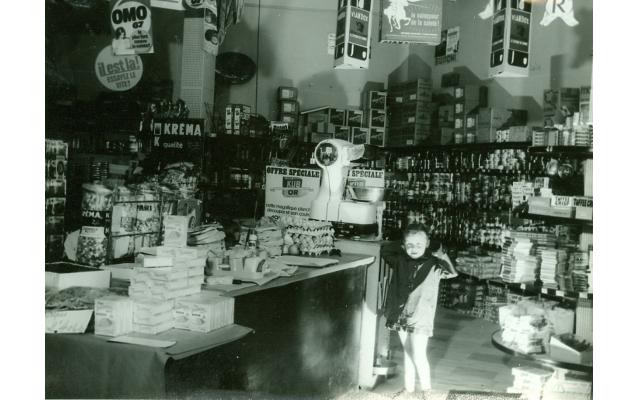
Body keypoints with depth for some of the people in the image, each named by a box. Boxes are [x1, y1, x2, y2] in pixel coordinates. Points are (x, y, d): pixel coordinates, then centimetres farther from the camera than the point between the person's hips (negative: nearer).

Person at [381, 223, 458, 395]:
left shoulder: (433, 265, -10)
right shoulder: (400, 261, 1)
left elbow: (453, 272, -20)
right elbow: (384, 250, 14)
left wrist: (441, 254, -19)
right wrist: (401, 246, 3)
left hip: (421, 319, -4)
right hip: (401, 317, 4)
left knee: (419, 356, -3)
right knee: (408, 353, 18)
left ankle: (426, 390, 17)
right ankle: (409, 388, 31)